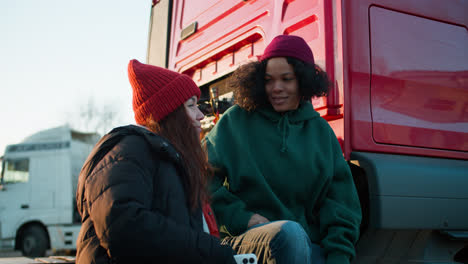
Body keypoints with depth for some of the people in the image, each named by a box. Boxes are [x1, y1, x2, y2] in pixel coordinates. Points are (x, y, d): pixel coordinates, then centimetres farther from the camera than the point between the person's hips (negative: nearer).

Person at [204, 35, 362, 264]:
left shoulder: (321, 131, 13)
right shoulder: (236, 121, 4)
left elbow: (340, 202, 10)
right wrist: (241, 216, -10)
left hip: (309, 246, 2)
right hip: (245, 237, -1)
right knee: (288, 231, -35)